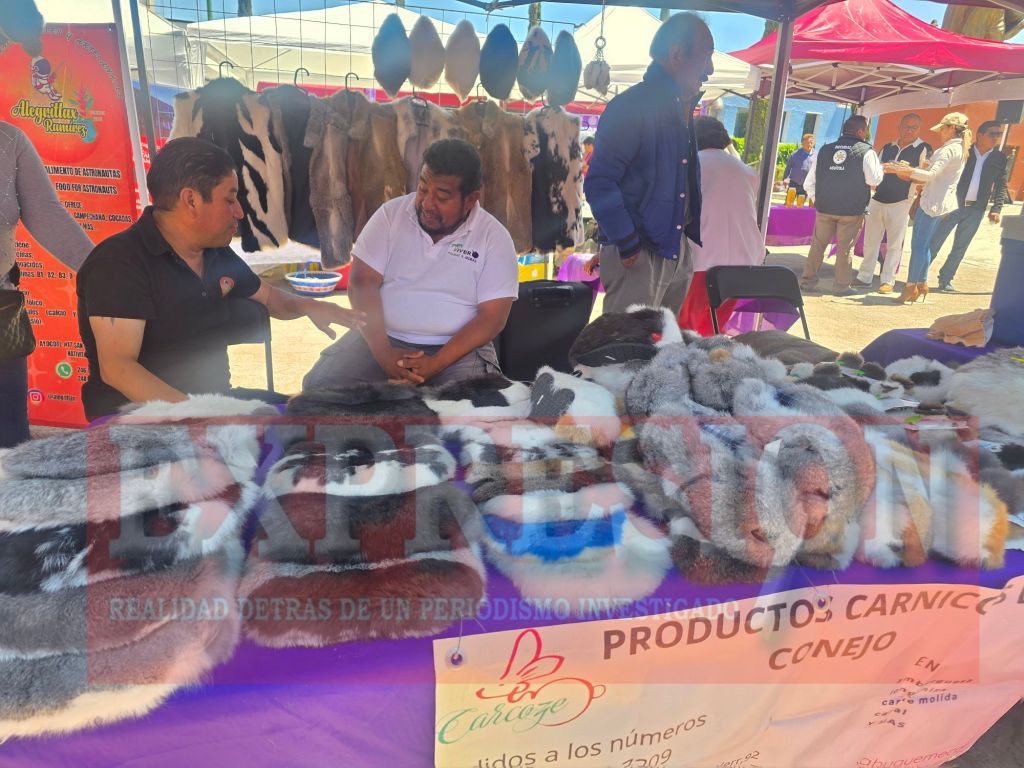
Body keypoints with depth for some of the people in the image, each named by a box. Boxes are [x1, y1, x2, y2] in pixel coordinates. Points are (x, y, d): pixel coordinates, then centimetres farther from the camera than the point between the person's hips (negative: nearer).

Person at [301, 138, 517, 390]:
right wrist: (383, 352, -20)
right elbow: (363, 283, -5)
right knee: (320, 384, -19)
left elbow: (492, 317, -9)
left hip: (459, 347, -1)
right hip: (384, 338, 2)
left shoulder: (495, 238, -4)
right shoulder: (391, 214, 0)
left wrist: (435, 364, -21)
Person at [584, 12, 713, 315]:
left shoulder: (680, 109, 14)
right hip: (637, 256, -9)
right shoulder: (631, 106, -14)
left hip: (677, 252, 9)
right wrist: (628, 246, -20)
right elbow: (599, 183, -20)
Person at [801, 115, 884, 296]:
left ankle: (807, 280, 15)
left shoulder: (824, 150, 6)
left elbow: (809, 183, 6)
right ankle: (841, 285, 10)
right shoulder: (866, 151, -6)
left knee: (818, 244, 12)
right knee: (845, 248, 5)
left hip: (824, 207, 3)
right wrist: (881, 167, 13)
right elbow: (874, 180, -5)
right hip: (852, 210, -3)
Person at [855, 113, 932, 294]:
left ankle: (888, 280, 6)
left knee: (894, 244, 0)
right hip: (877, 199, 4)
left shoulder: (924, 149, -1)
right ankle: (864, 278, 13)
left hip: (901, 202, -4)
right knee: (870, 241, 6)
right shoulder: (887, 148, 13)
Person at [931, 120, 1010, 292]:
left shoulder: (1000, 159, 7)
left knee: (960, 249, 8)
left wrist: (997, 209, -3)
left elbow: (1001, 187, 9)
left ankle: (945, 280, 16)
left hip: (975, 210, 3)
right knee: (933, 243, -3)